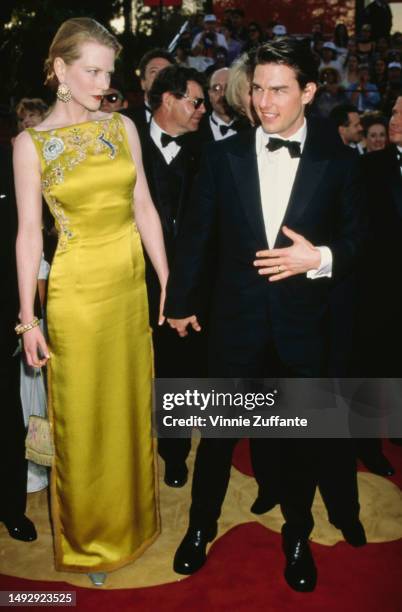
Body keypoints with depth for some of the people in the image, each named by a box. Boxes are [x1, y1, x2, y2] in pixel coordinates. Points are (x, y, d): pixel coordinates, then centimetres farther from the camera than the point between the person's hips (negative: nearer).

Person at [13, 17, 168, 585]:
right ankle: (87, 537, 32)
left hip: (130, 285, 4)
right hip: (76, 289, -4)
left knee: (131, 406, 17)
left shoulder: (123, 126, 4)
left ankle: (131, 515, 41)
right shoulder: (32, 144, -6)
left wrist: (168, 284, 2)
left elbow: (145, 209, 4)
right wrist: (28, 318, -9)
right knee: (84, 418, 9)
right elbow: (29, 233, -7)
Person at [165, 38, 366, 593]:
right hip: (236, 322, 0)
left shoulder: (338, 161, -2)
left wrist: (320, 258, -18)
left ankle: (298, 537, 39)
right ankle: (201, 526, 37)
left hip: (303, 325, 0)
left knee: (300, 436, 15)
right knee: (218, 430, 13)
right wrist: (180, 302, 8)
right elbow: (196, 234, 3)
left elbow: (356, 239, 3)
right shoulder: (223, 155, -1)